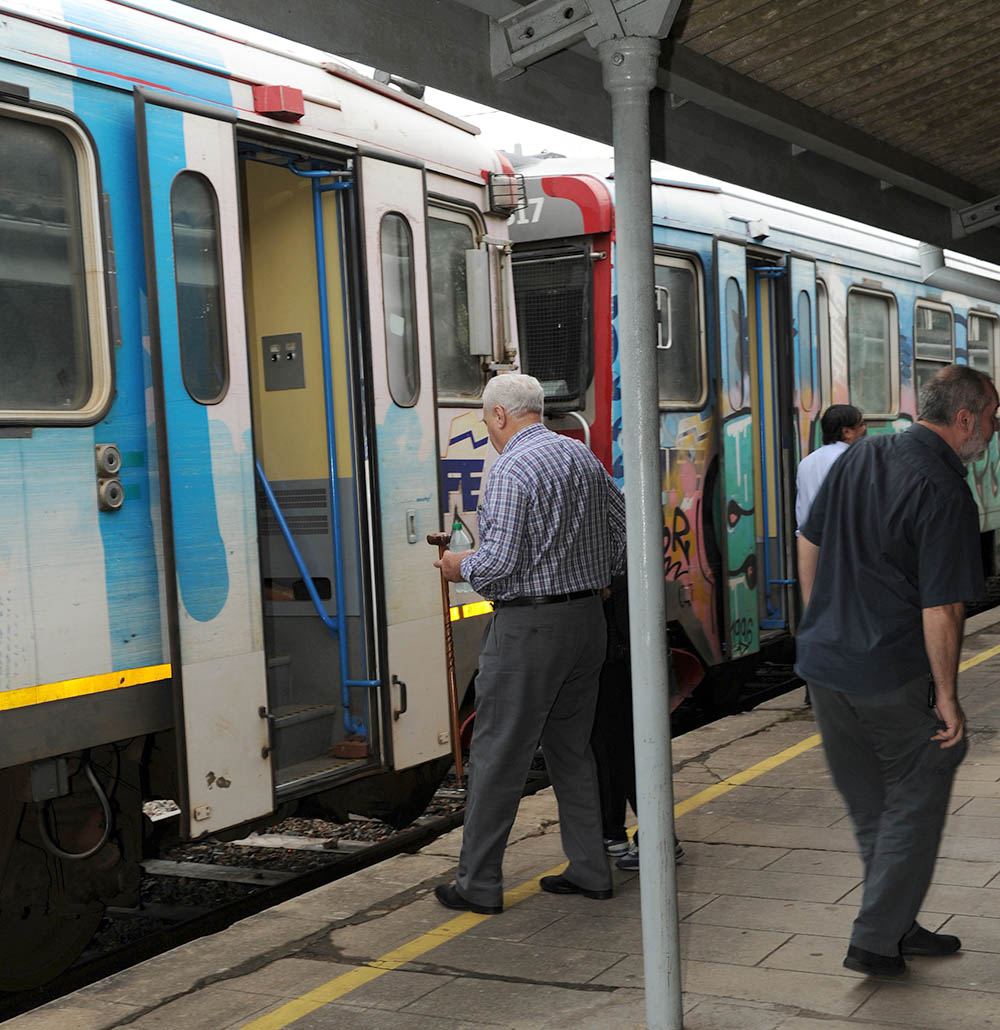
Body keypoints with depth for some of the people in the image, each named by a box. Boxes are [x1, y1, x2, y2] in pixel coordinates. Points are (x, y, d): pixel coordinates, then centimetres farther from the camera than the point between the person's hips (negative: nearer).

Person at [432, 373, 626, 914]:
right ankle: (589, 869, 21)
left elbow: (499, 565, -22)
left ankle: (479, 883, 9)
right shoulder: (583, 456, 9)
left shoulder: (510, 470, -16)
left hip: (528, 627, -8)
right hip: (587, 618, 8)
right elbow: (623, 529, 13)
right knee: (572, 749, 17)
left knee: (496, 756, 2)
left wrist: (461, 566, -2)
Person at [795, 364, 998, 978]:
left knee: (871, 807, 18)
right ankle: (876, 940, 14)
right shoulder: (945, 493, -18)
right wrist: (947, 696, -11)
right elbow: (942, 610, -20)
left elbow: (810, 544, 15)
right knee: (915, 802, 9)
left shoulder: (858, 459, 7)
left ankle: (897, 927, 31)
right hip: (894, 676, -8)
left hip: (825, 662, 8)